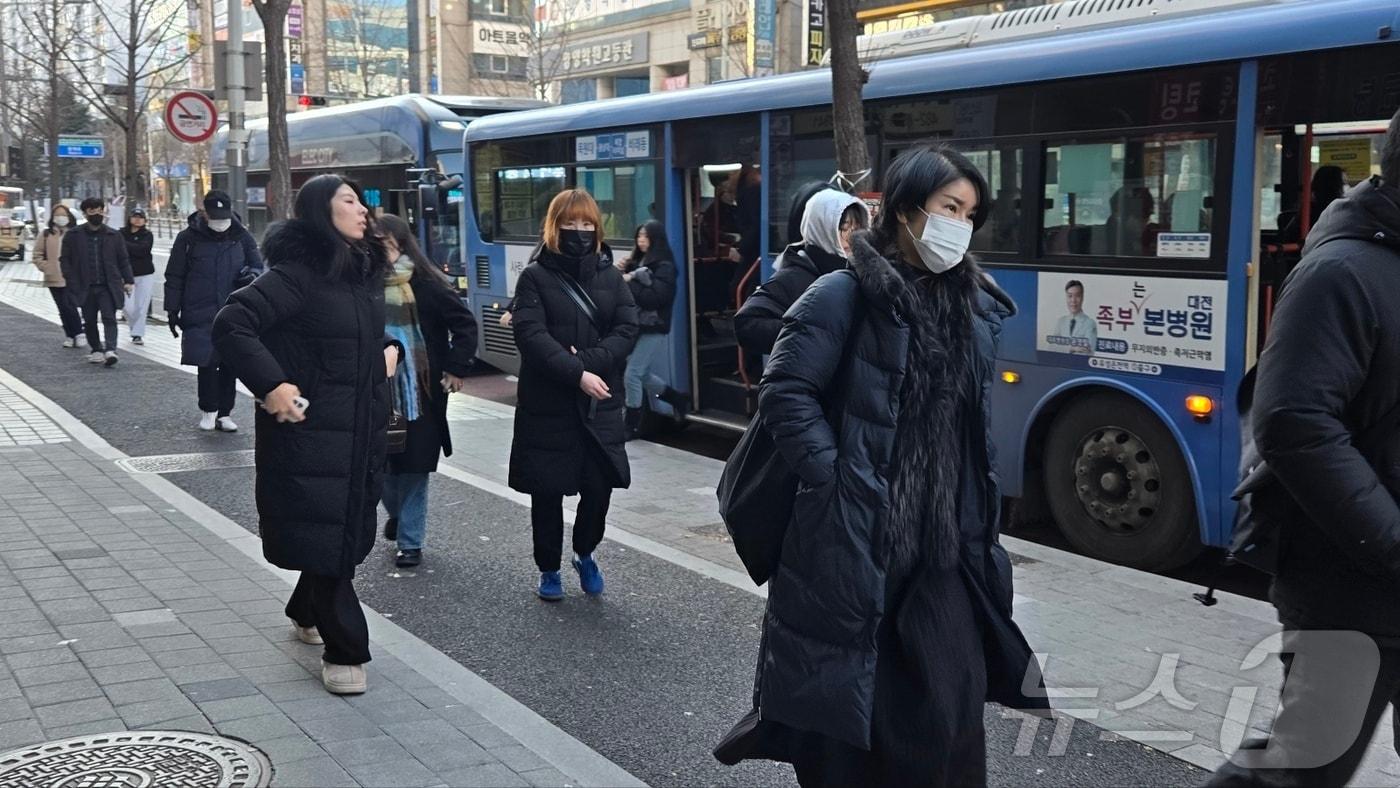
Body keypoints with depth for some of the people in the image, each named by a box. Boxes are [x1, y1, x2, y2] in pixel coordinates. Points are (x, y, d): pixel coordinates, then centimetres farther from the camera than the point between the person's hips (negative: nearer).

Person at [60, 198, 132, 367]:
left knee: (109, 317, -13)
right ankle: (96, 350, 22)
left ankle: (110, 350, -20)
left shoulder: (113, 235, 5)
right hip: (86, 288, 1)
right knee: (90, 320, 9)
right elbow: (64, 259, 5)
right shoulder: (73, 236, 3)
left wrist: (128, 280, 2)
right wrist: (72, 282, -4)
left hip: (107, 286, -1)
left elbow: (123, 260, 9)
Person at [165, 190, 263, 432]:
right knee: (206, 364, -3)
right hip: (201, 316, -2)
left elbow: (258, 265, 15)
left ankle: (224, 413, 16)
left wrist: (252, 273, -10)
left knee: (230, 366, 5)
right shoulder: (188, 238, 1)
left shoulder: (242, 237, 6)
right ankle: (208, 411, 15)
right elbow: (174, 278, 6)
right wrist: (172, 310, 3)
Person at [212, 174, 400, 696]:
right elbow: (231, 325, -22)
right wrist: (271, 385, -25)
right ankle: (345, 651, 6)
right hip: (310, 428, -8)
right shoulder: (298, 275, -15)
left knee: (352, 530, 16)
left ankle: (308, 613, 39)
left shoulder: (367, 272, 10)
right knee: (323, 536, -3)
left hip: (364, 427, 8)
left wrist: (391, 346, 10)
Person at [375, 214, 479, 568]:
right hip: (378, 391, 2)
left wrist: (456, 368, -6)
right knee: (382, 463, 11)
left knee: (415, 467, 2)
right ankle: (396, 512, 42)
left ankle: (410, 542, 15)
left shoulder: (426, 283, -7)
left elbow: (465, 323, -3)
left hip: (421, 392, -2)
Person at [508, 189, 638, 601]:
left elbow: (627, 328, -3)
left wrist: (589, 361, -17)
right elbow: (531, 335, -14)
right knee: (547, 491, 5)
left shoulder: (610, 276, 9)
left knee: (600, 485, 0)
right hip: (548, 403, -2)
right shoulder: (535, 277, -2)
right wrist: (577, 374, -22)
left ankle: (585, 553, 27)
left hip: (601, 403, 2)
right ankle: (549, 569, 24)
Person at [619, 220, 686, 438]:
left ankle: (633, 425, 2)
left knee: (631, 375, -10)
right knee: (644, 375, 15)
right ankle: (679, 401, 34)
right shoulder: (636, 261, 12)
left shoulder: (664, 266, -9)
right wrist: (622, 273, -1)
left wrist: (630, 282, -17)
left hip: (653, 329, -8)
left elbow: (655, 297, -21)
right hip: (636, 326, 8)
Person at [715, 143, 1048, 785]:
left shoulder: (974, 306, 11)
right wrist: (834, 478, -16)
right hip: (855, 540, -5)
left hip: (943, 544, 6)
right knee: (848, 712, 5)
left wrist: (976, 515, 15)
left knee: (951, 700, 8)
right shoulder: (846, 294, -8)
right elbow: (785, 393, -11)